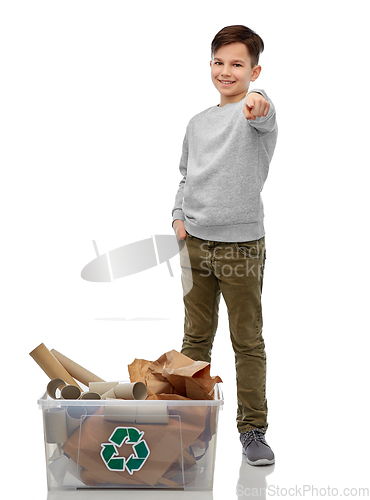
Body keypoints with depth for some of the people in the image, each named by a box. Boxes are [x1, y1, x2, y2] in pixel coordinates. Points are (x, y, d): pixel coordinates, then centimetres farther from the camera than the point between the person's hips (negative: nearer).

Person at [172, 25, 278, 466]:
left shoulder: (257, 112, -6)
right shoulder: (198, 123, 12)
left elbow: (263, 118, -31)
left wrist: (256, 104, -54)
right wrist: (179, 216, 7)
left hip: (242, 245, -5)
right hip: (195, 243, 5)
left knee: (248, 342, 3)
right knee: (196, 337, 14)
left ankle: (253, 429, 13)